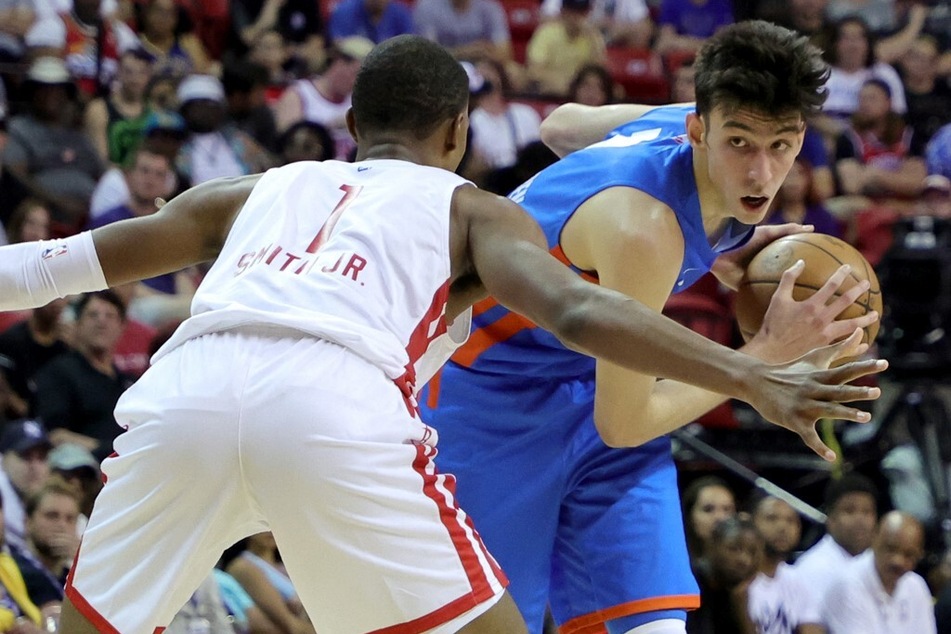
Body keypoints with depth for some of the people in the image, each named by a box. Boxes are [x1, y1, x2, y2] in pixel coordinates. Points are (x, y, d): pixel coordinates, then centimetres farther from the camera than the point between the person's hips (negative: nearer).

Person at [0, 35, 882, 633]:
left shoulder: (257, 192, 36)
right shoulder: (469, 209, 25)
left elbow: (72, 261, 43)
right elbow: (577, 313, 6)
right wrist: (756, 381, 2)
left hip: (185, 383, 3)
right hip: (339, 408, -3)